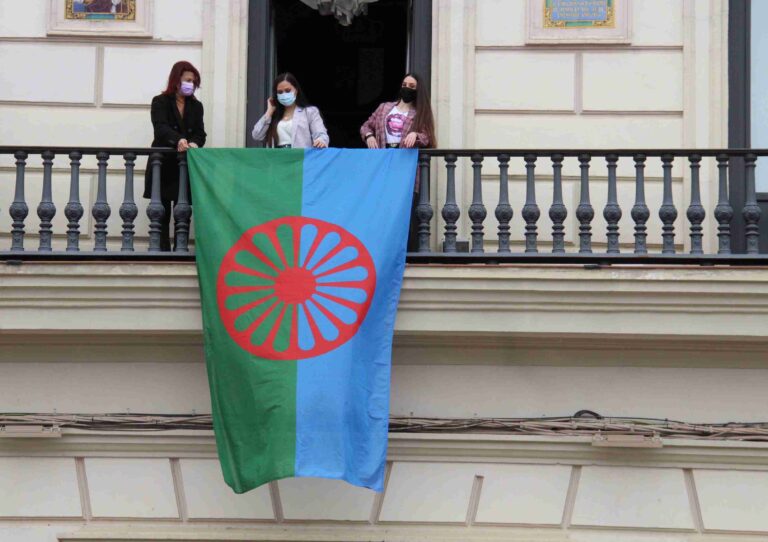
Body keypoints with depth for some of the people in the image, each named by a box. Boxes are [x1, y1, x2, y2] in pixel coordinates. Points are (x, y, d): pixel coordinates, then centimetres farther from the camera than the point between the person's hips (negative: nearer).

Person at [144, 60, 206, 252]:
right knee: (162, 213, -2)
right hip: (163, 166, -3)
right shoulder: (160, 102, 1)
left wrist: (194, 143, -20)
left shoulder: (196, 106, 14)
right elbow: (161, 128, -16)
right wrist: (179, 140, -35)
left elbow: (200, 133, 4)